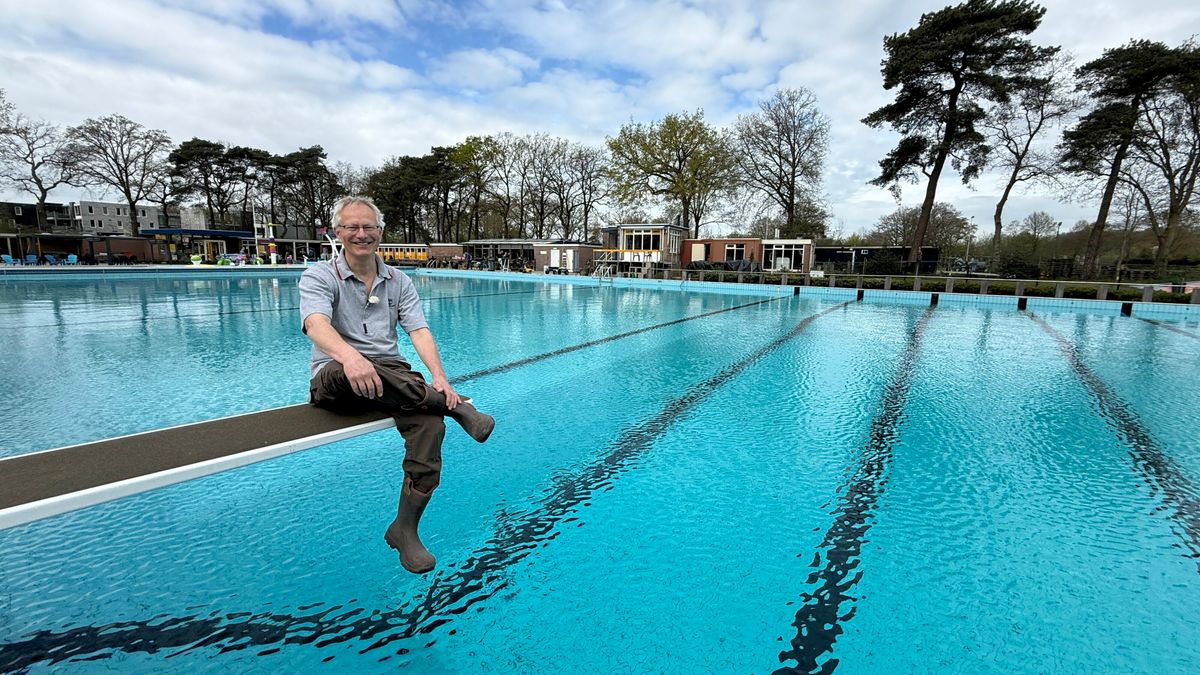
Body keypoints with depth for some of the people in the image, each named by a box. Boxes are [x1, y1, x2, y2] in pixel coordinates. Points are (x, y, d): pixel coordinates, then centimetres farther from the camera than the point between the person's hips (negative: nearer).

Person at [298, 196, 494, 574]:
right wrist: (349, 355, -43)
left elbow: (419, 331, 0)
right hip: (335, 382, -2)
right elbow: (316, 324, -19)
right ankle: (456, 405, -30)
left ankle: (405, 529, -13)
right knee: (343, 370, -40)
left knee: (430, 423, -27)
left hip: (392, 376, 3)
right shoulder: (319, 276, 2)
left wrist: (438, 376, -21)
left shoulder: (398, 282, 13)